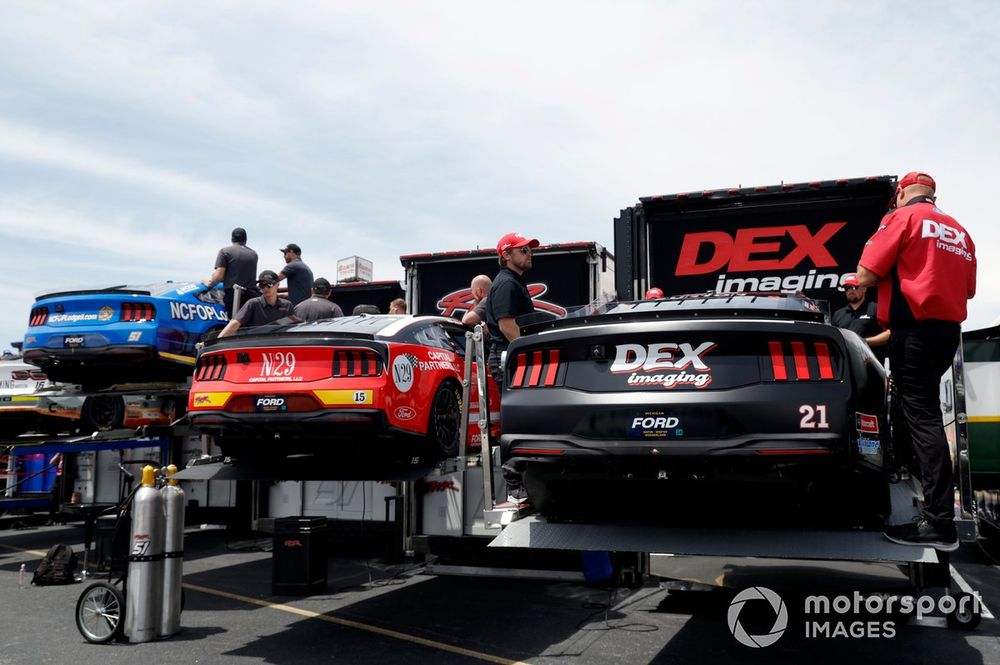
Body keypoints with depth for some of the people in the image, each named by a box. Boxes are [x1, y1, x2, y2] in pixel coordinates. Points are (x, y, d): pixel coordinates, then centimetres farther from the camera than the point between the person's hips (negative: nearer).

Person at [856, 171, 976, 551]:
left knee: (921, 416, -10)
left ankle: (940, 523, -14)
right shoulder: (959, 231, 18)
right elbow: (968, 289, 23)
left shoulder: (902, 217, -3)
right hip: (949, 328, 8)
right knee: (925, 410, 19)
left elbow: (866, 276, -10)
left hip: (915, 326, -8)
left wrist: (857, 287, 11)